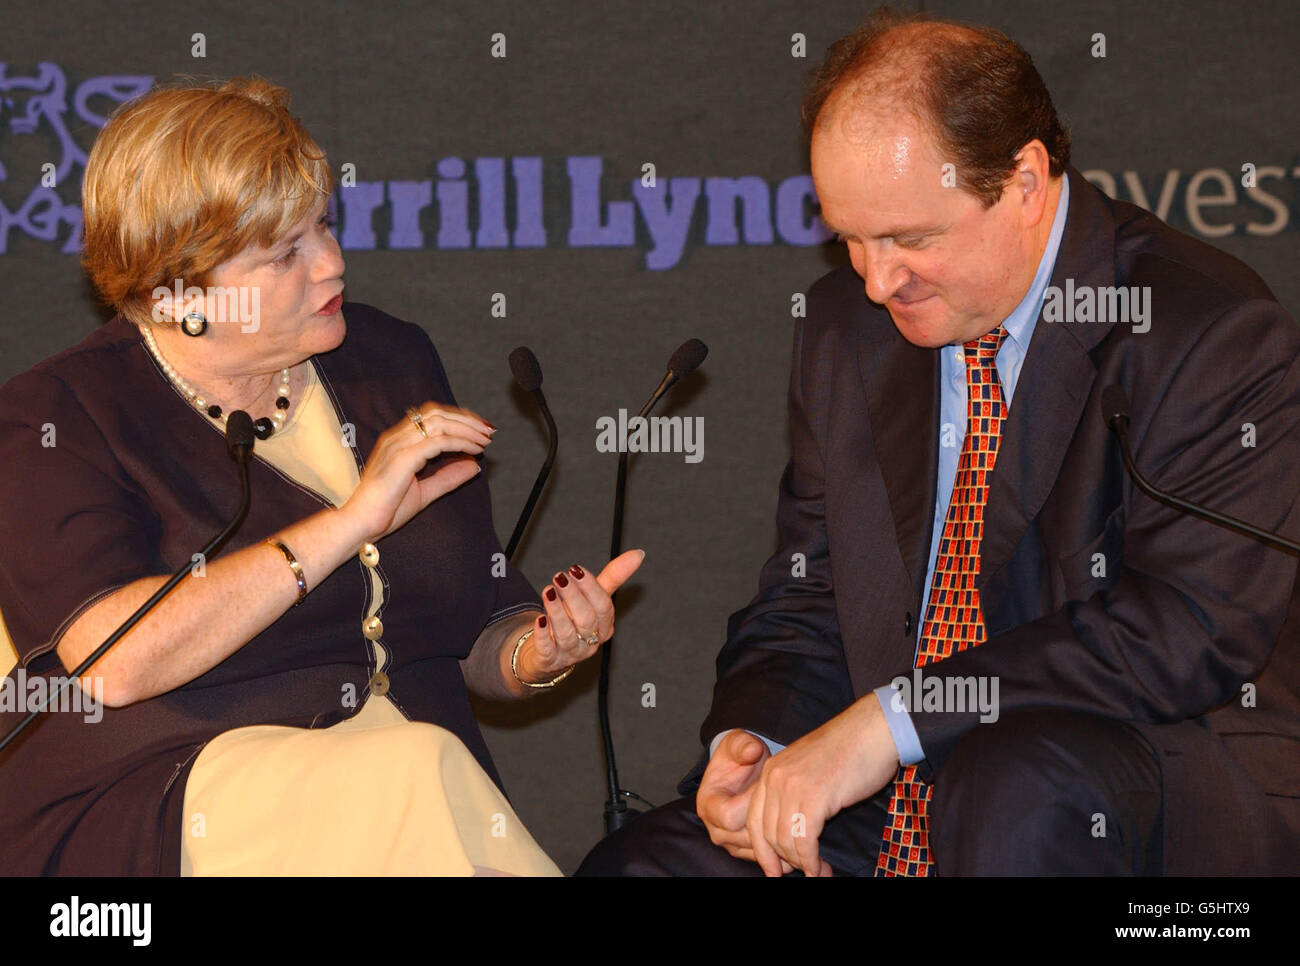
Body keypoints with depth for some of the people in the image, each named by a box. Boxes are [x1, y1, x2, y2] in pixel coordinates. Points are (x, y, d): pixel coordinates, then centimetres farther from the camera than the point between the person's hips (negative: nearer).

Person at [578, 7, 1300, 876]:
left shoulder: (1216, 337, -12)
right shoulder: (845, 328, 9)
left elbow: (1190, 626, -22)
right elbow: (806, 601, 15)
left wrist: (894, 721, -25)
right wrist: (749, 738, -9)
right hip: (887, 819, 6)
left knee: (1016, 783, -37)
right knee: (633, 866, -9)